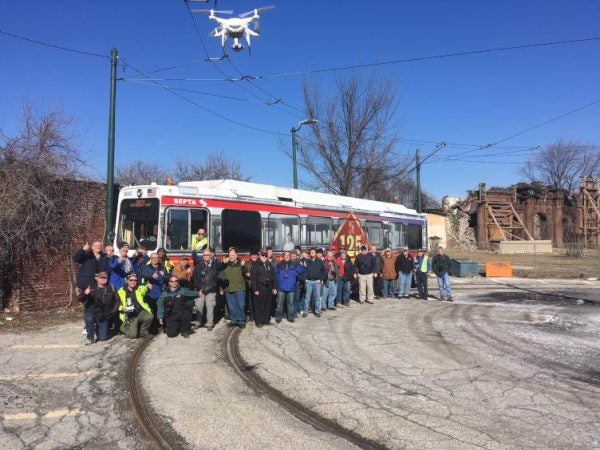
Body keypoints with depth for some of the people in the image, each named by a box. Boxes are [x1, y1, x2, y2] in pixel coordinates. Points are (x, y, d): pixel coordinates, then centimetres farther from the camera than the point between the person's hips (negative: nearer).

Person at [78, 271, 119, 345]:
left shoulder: (111, 289, 1)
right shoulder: (91, 288, -7)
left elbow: (116, 301, 13)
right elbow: (80, 299, -14)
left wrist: (111, 312, 3)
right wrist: (85, 294, -36)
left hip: (103, 316, 2)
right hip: (91, 312, -2)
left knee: (103, 338, 0)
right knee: (89, 318, -39)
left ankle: (97, 328, 34)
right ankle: (90, 338, -16)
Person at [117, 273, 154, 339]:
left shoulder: (139, 289, 8)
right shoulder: (121, 291, 4)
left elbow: (143, 290, -14)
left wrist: (148, 287, -38)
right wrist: (122, 308, -15)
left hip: (141, 312, 1)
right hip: (130, 316, -1)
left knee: (150, 317, -31)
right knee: (132, 335, -15)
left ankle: (142, 331, -1)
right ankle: (125, 327, 21)